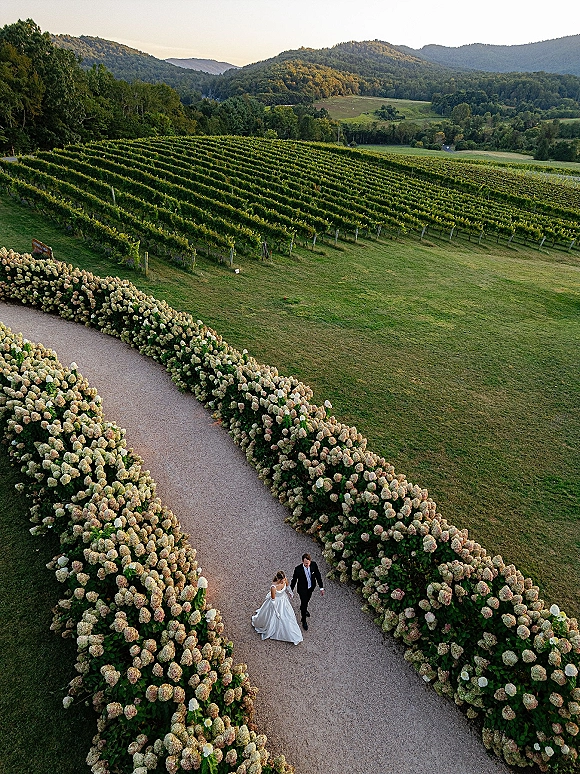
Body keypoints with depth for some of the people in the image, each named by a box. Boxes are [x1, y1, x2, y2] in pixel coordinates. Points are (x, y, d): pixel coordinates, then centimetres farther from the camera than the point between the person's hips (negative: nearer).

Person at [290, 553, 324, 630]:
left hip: (311, 587, 4)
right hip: (302, 589, -4)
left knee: (307, 600, 29)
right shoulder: (298, 569, -33)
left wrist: (321, 588, -6)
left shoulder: (314, 565, -26)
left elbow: (318, 575, -10)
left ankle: (303, 608, 62)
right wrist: (291, 591, -6)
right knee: (304, 602, 8)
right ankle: (304, 621, 35)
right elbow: (294, 580, -18)